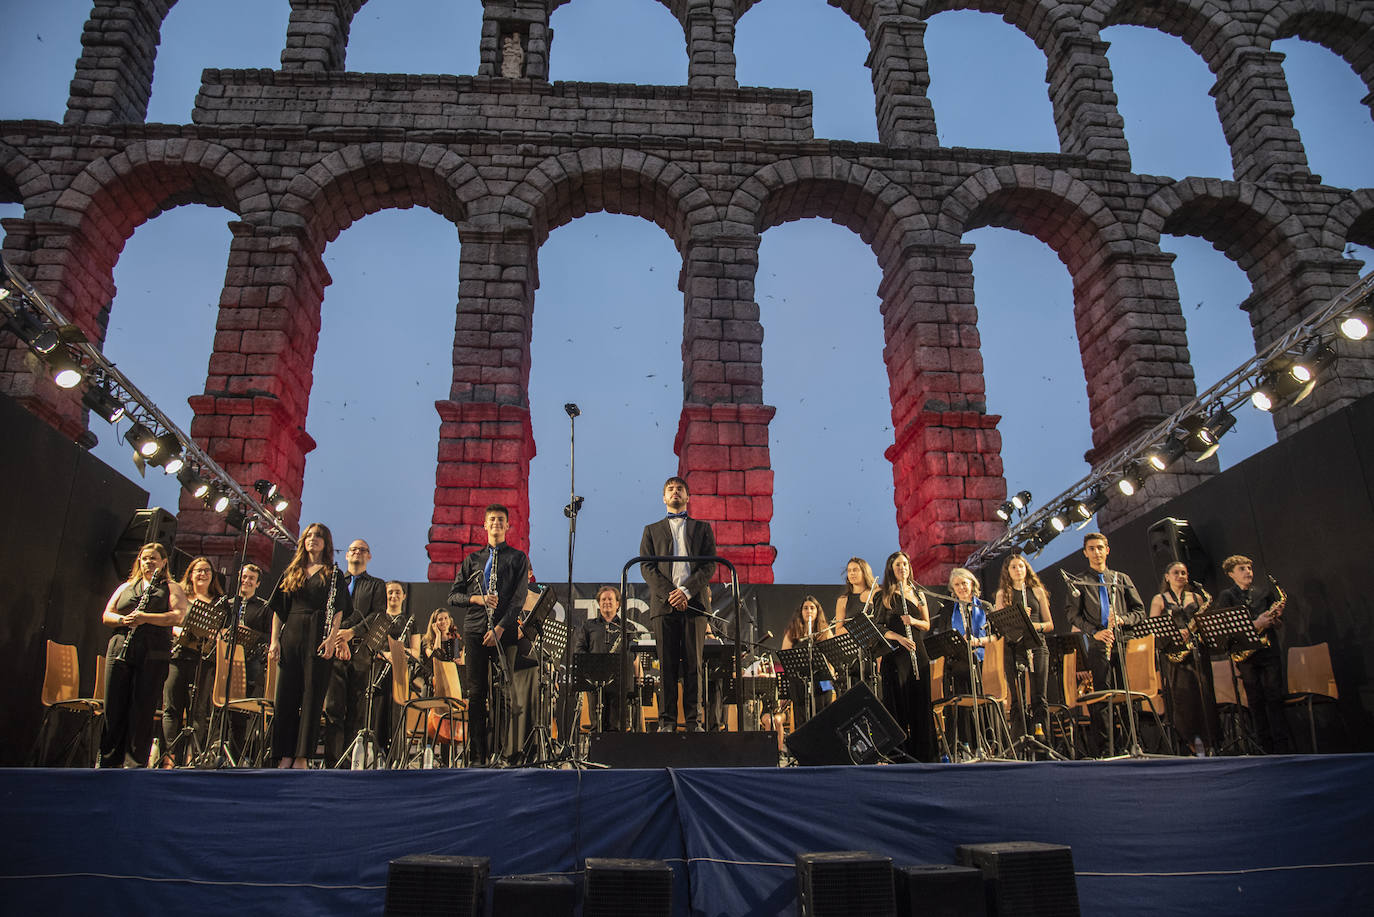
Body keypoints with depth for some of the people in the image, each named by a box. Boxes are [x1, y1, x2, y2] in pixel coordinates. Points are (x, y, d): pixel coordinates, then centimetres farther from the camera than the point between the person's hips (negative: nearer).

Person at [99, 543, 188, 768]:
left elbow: (177, 616, -6)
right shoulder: (126, 587, 22)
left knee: (142, 710, -4)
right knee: (113, 707, 3)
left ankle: (134, 763, 3)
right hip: (120, 651, 4)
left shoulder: (171, 588, 10)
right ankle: (108, 760, 13)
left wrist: (145, 618, -17)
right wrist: (124, 620, -6)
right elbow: (106, 616, 16)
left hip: (153, 655, -3)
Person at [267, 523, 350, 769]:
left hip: (318, 638, -3)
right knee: (285, 695, 1)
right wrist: (275, 640, 4)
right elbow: (279, 609, 15)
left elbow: (338, 611, -1)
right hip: (291, 636, 3)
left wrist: (332, 638, -15)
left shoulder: (334, 574, 8)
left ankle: (302, 757, -1)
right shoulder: (291, 573, 17)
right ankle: (285, 755, 7)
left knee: (312, 696, -4)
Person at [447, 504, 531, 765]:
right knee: (476, 693, 1)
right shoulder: (472, 559, 17)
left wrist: (500, 628, -11)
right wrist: (477, 599, -6)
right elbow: (453, 597, 14)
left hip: (504, 632, -2)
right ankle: (477, 754, 5)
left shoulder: (517, 558, 10)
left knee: (504, 692, -5)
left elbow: (519, 597, 0)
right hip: (475, 630, 2)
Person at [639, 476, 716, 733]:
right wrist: (668, 594, -9)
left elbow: (710, 565, 5)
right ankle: (667, 720, 2)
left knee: (693, 664, -2)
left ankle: (694, 720, 2)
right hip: (663, 604, 0)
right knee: (666, 664, -1)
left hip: (694, 602, 0)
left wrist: (686, 591, -10)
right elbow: (646, 566, 7)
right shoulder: (652, 530, 19)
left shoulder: (702, 528, 17)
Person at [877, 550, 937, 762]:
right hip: (894, 655, -3)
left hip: (917, 652, 3)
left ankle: (922, 752, 11)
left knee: (920, 702, 2)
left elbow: (927, 625, 12)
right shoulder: (884, 595, 3)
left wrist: (913, 621, -9)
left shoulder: (917, 594, 14)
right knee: (898, 701, -4)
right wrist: (899, 638, -16)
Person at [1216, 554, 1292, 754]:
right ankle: (1266, 749, 5)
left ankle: (1283, 748, -1)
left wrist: (1276, 616, -6)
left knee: (1274, 699, -3)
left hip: (1269, 650, 2)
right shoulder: (1227, 596, 5)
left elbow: (1276, 625, 16)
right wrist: (1255, 624, -16)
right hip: (1245, 652, -2)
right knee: (1256, 701, 0)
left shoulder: (1264, 594, 15)